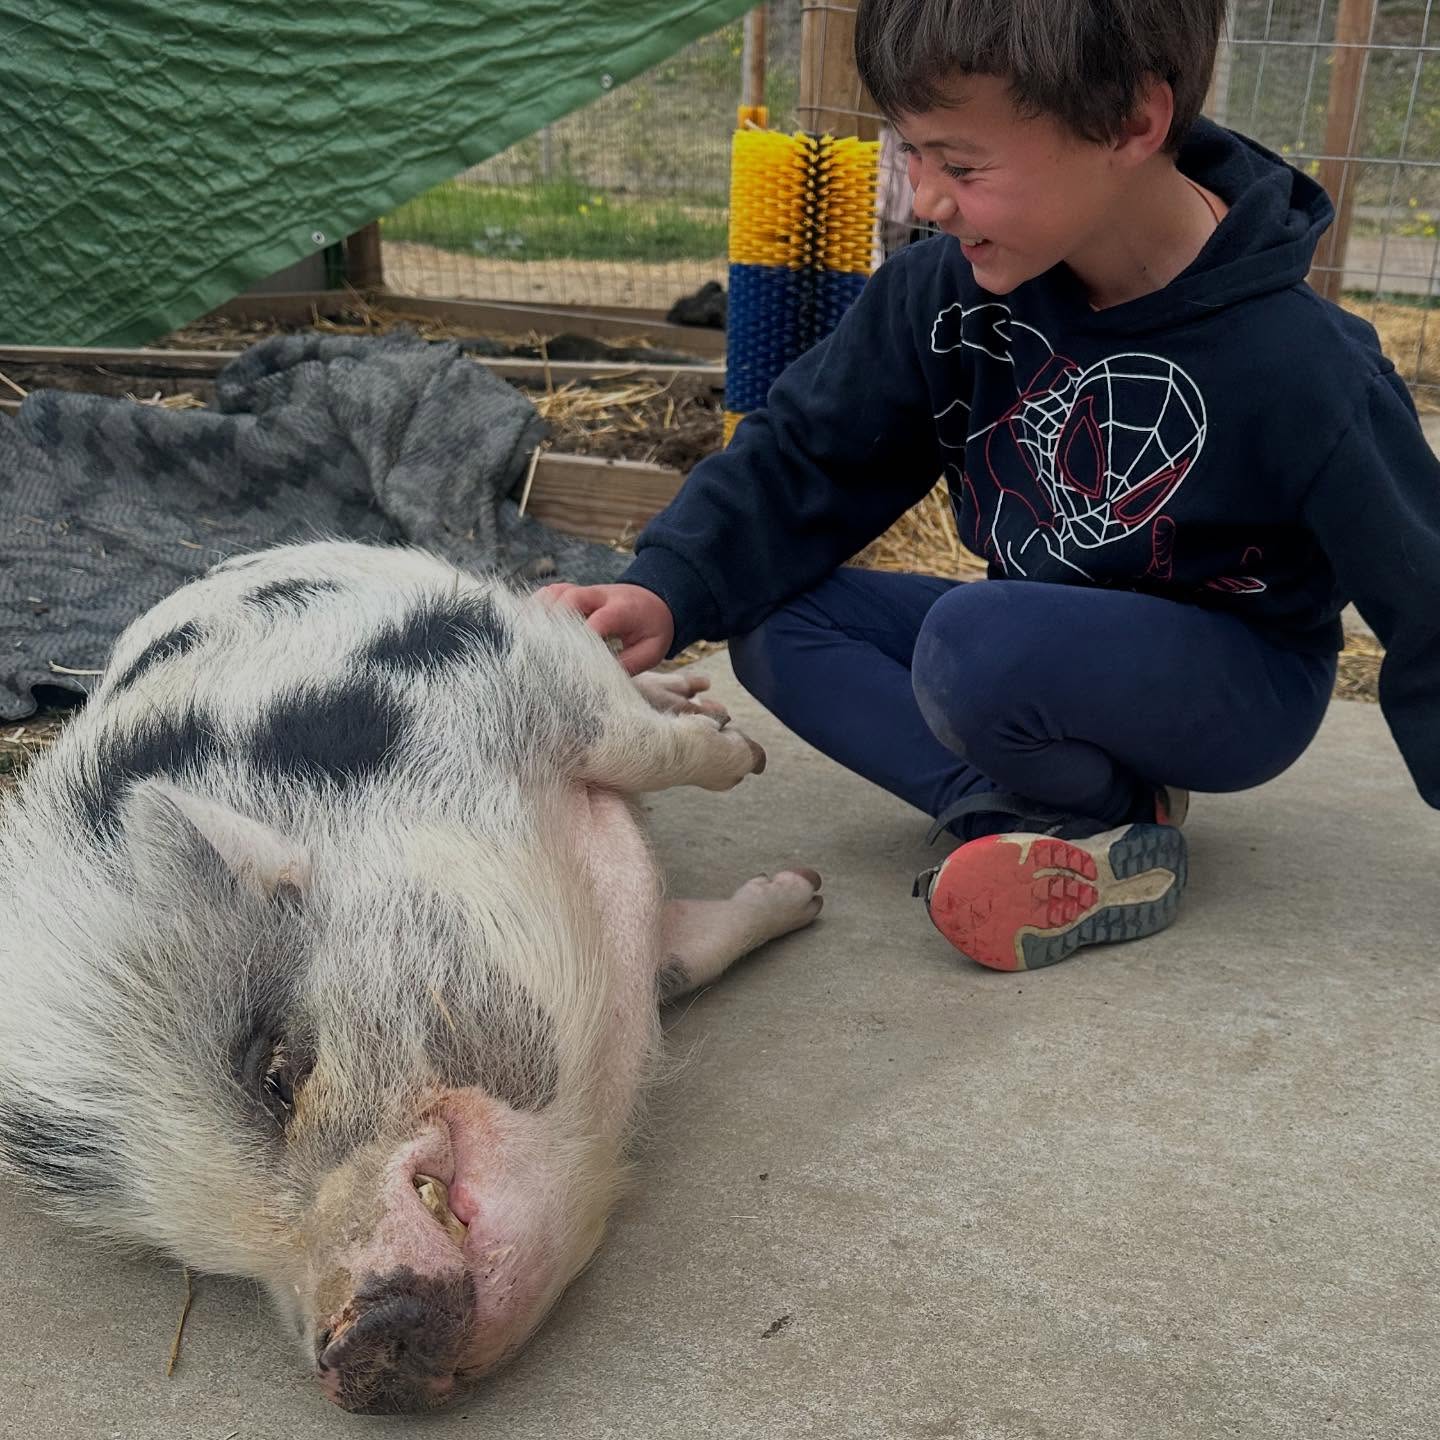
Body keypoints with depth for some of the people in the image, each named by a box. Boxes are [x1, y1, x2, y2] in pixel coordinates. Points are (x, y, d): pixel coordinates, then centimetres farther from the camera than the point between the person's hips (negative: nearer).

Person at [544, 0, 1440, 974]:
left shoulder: (1296, 368, -26)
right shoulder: (948, 291, -13)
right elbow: (808, 455, -7)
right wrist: (670, 590, -23)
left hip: (1239, 684, -6)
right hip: (1050, 646, 6)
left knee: (973, 644, -35)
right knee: (777, 623, -11)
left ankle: (1116, 824, -8)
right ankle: (1039, 812, -19)